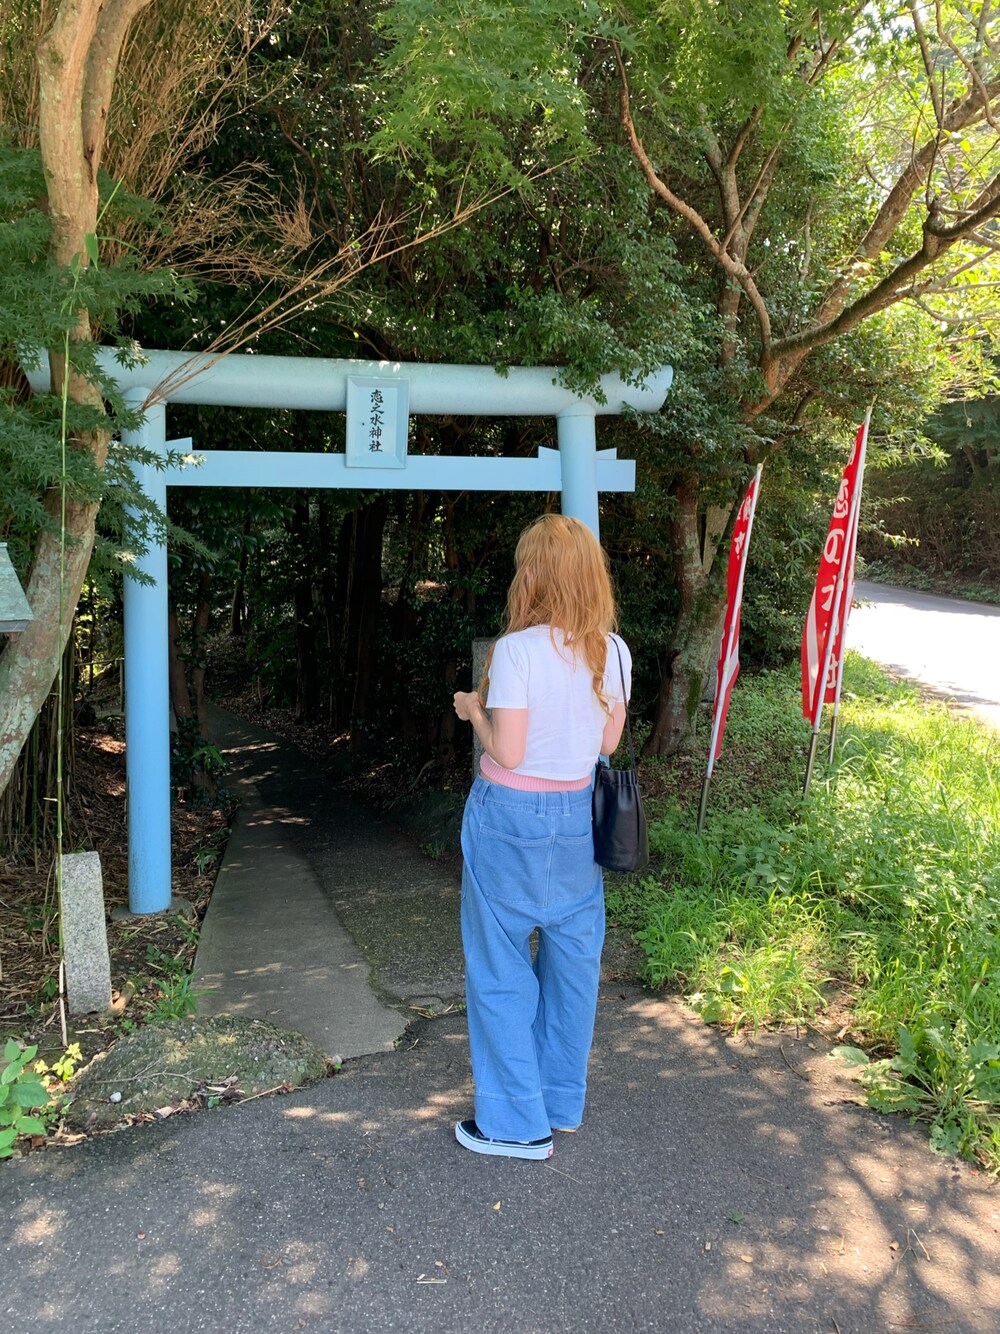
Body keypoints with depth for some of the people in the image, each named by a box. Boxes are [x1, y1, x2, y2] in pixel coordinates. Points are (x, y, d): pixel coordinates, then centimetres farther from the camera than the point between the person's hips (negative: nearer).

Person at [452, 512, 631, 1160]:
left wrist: (475, 709, -1)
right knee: (573, 960, 18)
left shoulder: (518, 649, -19)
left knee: (501, 969, 9)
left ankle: (518, 1123, 19)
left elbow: (508, 751, -18)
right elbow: (608, 741, 6)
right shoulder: (614, 651, -2)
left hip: (511, 817, -6)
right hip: (580, 815, 6)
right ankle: (563, 1100, 35)